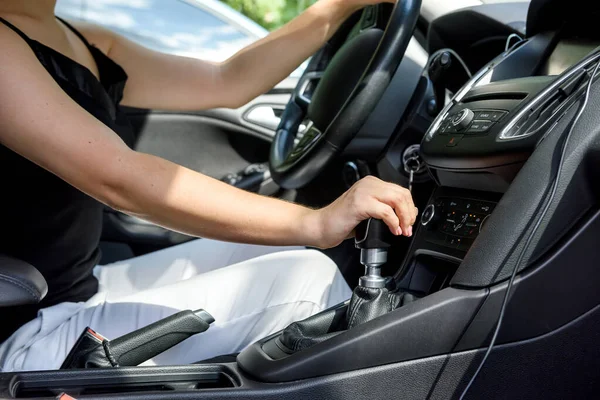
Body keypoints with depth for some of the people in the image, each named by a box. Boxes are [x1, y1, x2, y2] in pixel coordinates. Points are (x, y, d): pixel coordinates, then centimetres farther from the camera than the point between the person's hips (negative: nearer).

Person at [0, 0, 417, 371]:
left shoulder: (86, 46, 8)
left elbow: (227, 82, 6)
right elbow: (118, 179, -30)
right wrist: (314, 223, -30)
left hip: (82, 289, 9)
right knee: (305, 279, -13)